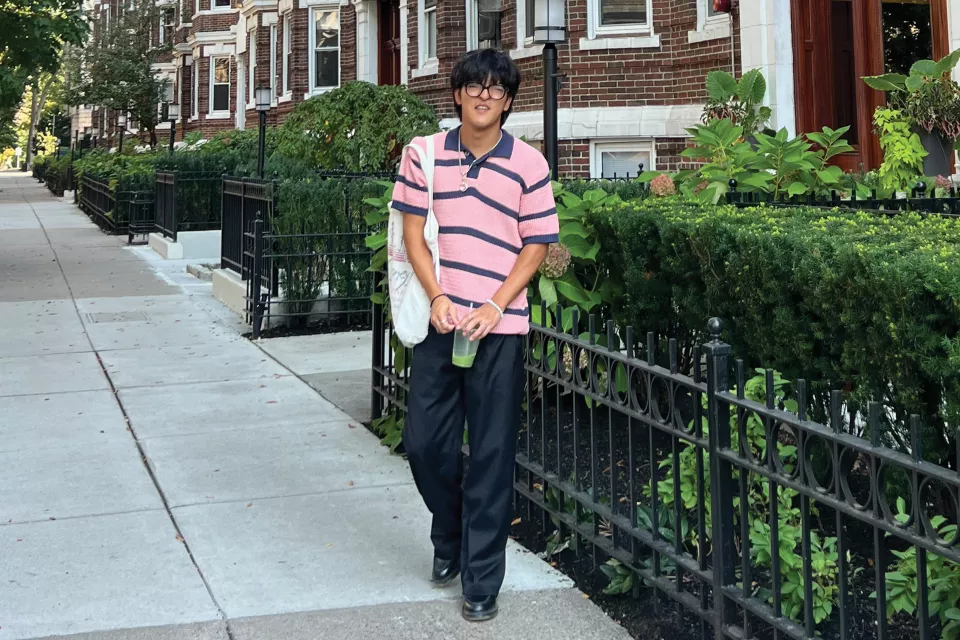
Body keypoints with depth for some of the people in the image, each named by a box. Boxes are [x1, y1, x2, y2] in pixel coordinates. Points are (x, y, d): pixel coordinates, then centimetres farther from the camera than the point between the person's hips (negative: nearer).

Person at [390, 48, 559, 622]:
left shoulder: (528, 163, -2)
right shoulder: (425, 155, 3)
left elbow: (537, 246, -1)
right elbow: (413, 231, 4)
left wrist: (496, 306, -12)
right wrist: (437, 298, -10)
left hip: (499, 327, -2)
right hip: (440, 322, 2)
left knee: (491, 455, 1)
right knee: (424, 443, 7)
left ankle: (482, 580, 12)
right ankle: (450, 538, 35)